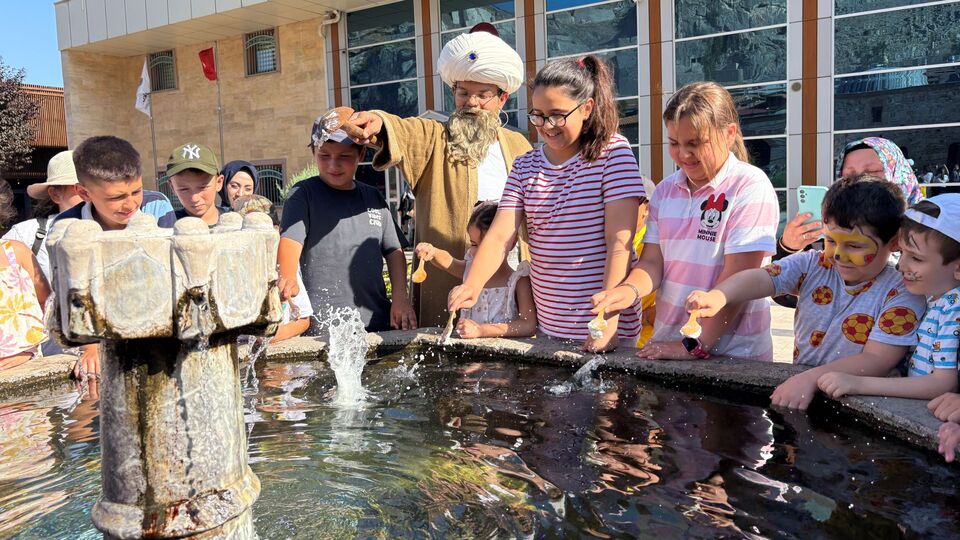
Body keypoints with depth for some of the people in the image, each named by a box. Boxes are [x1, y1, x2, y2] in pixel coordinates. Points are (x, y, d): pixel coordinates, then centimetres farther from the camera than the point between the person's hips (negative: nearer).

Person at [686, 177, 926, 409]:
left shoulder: (902, 294, -10)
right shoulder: (813, 265, 0)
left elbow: (877, 360, -18)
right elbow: (761, 278, -16)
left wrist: (811, 378, -31)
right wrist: (717, 296, -37)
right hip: (797, 385, 4)